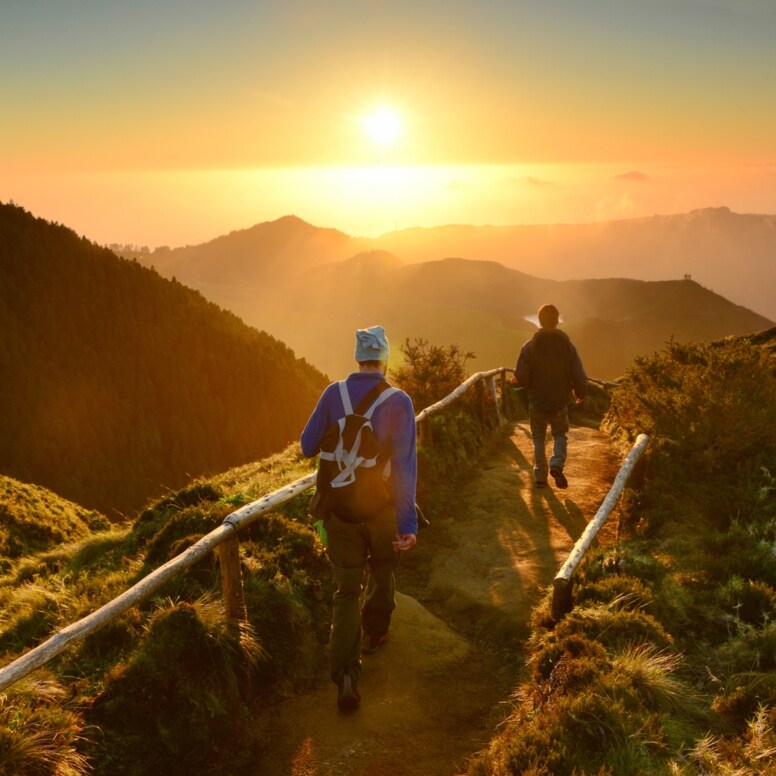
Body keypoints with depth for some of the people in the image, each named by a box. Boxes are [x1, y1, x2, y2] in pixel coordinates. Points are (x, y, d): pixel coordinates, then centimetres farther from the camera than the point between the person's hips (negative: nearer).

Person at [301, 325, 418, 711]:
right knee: (382, 571, 27)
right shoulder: (398, 401, -14)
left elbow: (308, 446, -1)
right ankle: (374, 635, 47)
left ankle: (345, 675, -6)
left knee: (347, 590, 8)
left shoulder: (333, 394, -7)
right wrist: (408, 523, -18)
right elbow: (405, 463, -19)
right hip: (381, 507, -1)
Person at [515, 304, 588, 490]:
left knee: (538, 438, 16)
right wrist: (580, 394, 15)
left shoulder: (529, 347, -10)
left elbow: (521, 378, -11)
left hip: (536, 401, 0)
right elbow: (579, 377, -5)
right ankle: (556, 464, -8)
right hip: (560, 402, 0)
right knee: (560, 435, 17)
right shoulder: (567, 346, -7)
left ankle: (541, 476, 13)